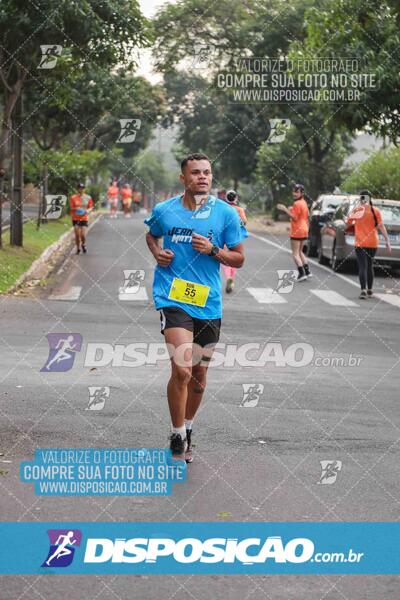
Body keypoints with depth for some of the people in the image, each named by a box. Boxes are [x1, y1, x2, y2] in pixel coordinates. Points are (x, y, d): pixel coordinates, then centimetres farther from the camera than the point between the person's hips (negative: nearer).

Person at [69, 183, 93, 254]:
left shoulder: (88, 198, 2)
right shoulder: (73, 198, -1)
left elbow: (91, 207, 7)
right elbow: (71, 208, 0)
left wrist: (88, 210, -15)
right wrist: (75, 209, -22)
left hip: (84, 218, 0)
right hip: (76, 218, 0)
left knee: (83, 234, -9)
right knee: (77, 234, -2)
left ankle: (83, 245, 22)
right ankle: (78, 248, 17)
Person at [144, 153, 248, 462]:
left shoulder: (226, 213, 1)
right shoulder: (163, 210, 2)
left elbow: (239, 259, 6)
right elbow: (151, 235, 24)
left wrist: (213, 250, -12)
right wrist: (157, 252, 3)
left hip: (208, 303, 2)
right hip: (172, 298, -2)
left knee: (199, 374, 13)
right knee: (182, 370, -18)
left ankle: (187, 428, 36)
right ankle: (178, 439, -4)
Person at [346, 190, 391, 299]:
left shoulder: (356, 210, -4)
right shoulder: (375, 211, -3)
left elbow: (348, 222, 11)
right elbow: (381, 226, -6)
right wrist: (387, 240, -3)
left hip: (360, 243, -2)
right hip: (372, 243, 2)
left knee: (363, 266, -7)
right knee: (369, 266, 17)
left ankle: (363, 290, -23)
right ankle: (369, 289, 25)